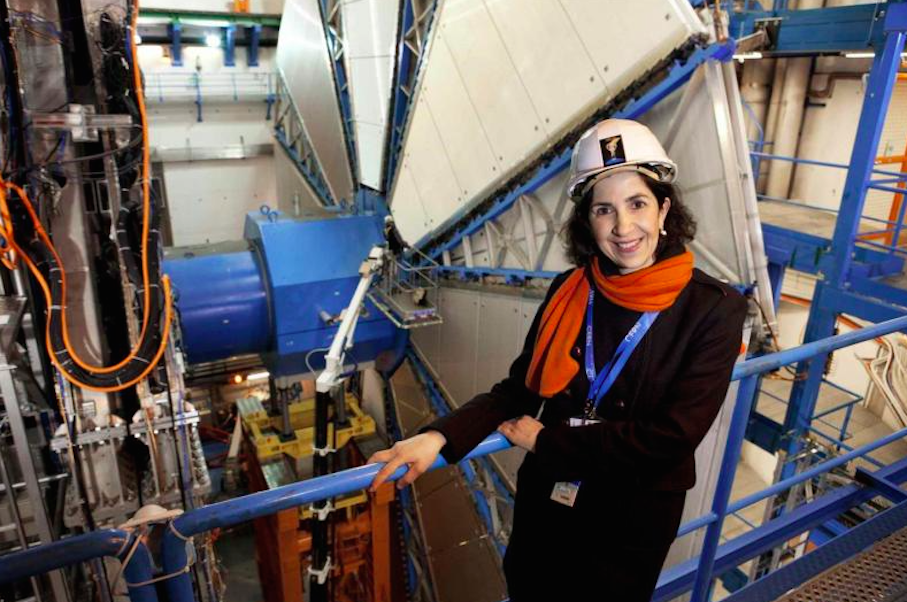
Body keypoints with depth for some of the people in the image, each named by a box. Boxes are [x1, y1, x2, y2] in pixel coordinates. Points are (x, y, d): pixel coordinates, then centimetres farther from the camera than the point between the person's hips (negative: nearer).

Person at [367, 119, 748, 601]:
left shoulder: (713, 309, -18)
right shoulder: (570, 290, -8)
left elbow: (672, 435, -23)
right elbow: (520, 388, -4)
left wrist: (545, 440, -17)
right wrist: (439, 437, -19)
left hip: (632, 524, -3)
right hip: (544, 502, 3)